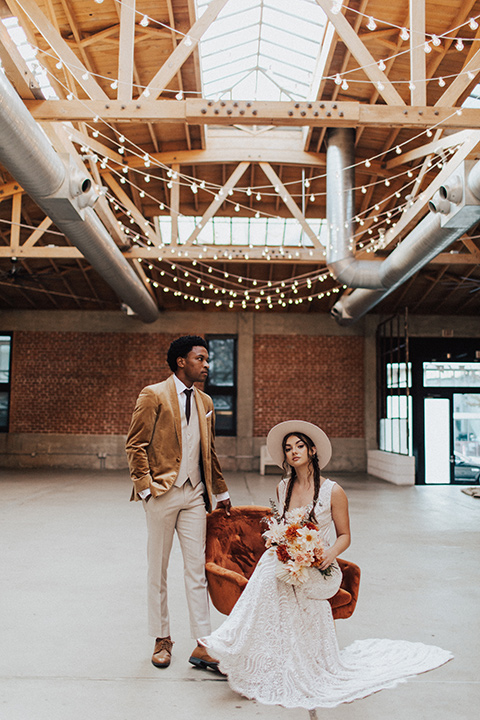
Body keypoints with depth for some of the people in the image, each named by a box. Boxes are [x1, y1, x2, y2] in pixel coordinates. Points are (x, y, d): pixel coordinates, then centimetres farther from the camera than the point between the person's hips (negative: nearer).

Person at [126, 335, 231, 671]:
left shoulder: (205, 402, 12)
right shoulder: (153, 395, -5)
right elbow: (136, 445, -7)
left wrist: (221, 492, 19)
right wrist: (145, 486, -13)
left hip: (195, 494, 5)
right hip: (163, 492, -4)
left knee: (197, 569, 5)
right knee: (158, 569, 9)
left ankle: (202, 645, 13)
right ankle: (162, 640, 25)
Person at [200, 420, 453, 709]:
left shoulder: (333, 491, -7)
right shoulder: (283, 488, 8)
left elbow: (344, 536, 0)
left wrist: (330, 553, -22)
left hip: (316, 569, -4)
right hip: (288, 564, 4)